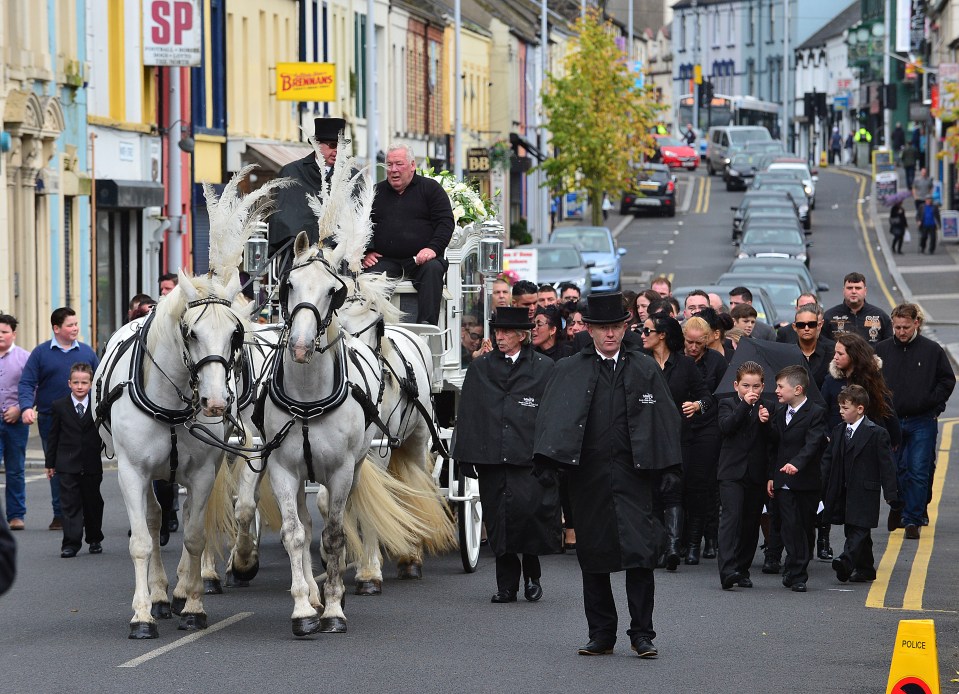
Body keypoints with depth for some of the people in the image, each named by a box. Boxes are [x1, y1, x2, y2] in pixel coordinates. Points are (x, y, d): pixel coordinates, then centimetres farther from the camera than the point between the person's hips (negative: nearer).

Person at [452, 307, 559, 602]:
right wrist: (468, 456, 4)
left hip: (529, 459, -3)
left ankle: (532, 575, 7)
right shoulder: (479, 368, 14)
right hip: (491, 457, 3)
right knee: (498, 521, 2)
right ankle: (506, 585, 12)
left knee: (528, 511, -15)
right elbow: (467, 413, 12)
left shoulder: (544, 368, 7)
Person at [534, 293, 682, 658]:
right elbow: (553, 417, -2)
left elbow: (664, 420, 8)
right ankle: (601, 635, 14)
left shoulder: (645, 370, 9)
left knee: (640, 553, -9)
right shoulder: (569, 371, 7)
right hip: (588, 476, 1)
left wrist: (668, 470, 0)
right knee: (593, 558, 5)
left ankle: (642, 635, -2)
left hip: (633, 474, -1)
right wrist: (547, 461, -17)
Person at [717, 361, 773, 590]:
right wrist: (745, 404, -17)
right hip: (731, 472, -3)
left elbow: (772, 442, 5)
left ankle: (742, 570, 15)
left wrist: (765, 422, -13)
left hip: (756, 474, 3)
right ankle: (727, 570, -25)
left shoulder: (767, 408, 11)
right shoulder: (727, 404, 6)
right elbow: (725, 426, -13)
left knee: (751, 523, 6)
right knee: (731, 516, -16)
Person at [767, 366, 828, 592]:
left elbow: (812, 444, -20)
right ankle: (797, 575, -6)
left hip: (806, 482, -4)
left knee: (805, 528, 4)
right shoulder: (779, 414, 14)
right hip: (783, 484, 4)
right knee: (791, 527, -6)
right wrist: (771, 476, 12)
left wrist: (796, 463, -35)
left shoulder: (816, 413, -6)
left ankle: (794, 572, 15)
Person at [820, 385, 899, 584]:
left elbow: (886, 465, -9)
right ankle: (865, 569, 20)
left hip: (864, 492, -7)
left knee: (859, 528, -14)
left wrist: (891, 493, -12)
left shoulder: (876, 433, -8)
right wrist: (823, 489, 10)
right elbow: (828, 460, 15)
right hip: (843, 491, 7)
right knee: (852, 530, 11)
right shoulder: (839, 431, 11)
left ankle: (846, 562, -29)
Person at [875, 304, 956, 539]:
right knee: (893, 470, 8)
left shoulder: (932, 350, -1)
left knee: (918, 472, -4)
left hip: (922, 422, -2)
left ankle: (913, 520, 0)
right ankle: (898, 509, 29)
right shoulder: (882, 350, 4)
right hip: (890, 421, 2)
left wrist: (932, 403, -2)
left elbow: (947, 380, 6)